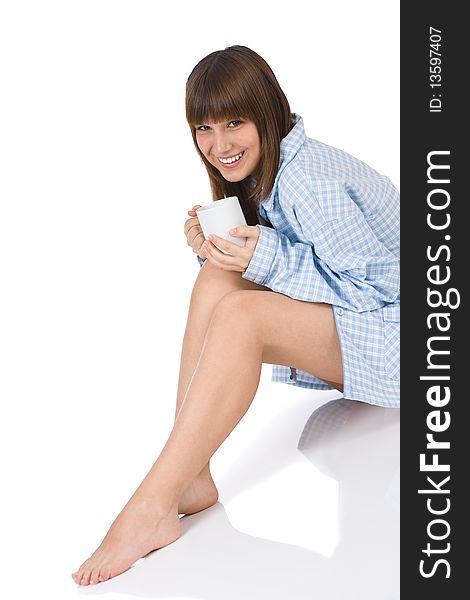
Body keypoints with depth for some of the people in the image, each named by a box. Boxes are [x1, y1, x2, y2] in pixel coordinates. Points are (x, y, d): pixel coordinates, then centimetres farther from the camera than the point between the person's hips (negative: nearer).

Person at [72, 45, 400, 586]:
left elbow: (383, 282, -21)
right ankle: (191, 479, -18)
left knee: (240, 314, -31)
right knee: (218, 278, -14)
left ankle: (150, 510, -30)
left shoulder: (306, 181, -23)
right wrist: (215, 247, -10)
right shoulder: (264, 170, 5)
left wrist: (269, 258, -27)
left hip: (392, 329, -9)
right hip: (336, 318, 9)